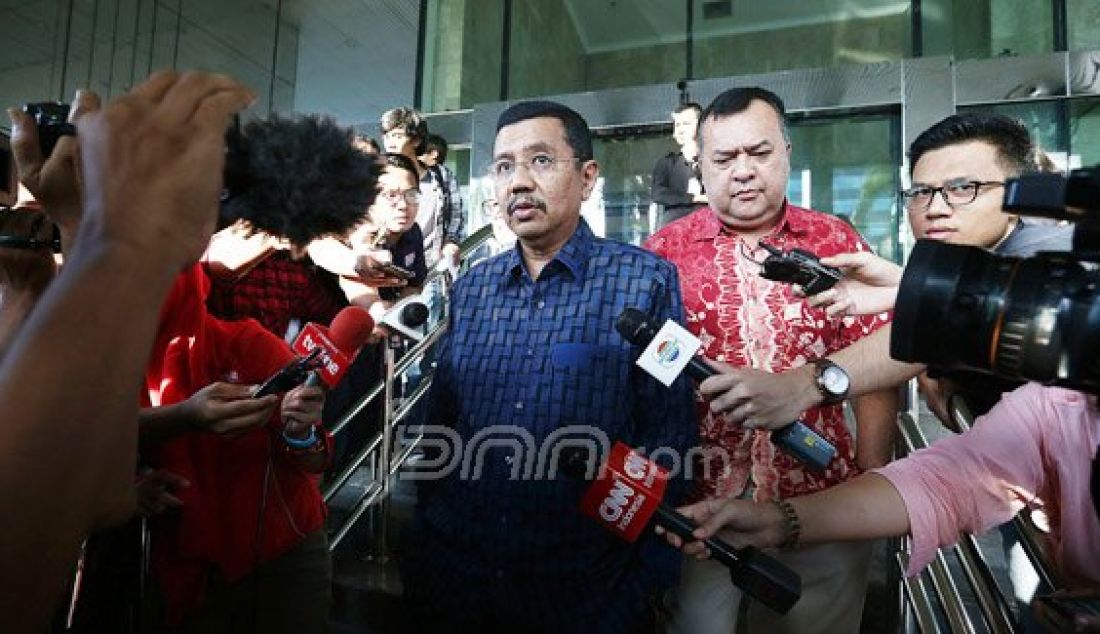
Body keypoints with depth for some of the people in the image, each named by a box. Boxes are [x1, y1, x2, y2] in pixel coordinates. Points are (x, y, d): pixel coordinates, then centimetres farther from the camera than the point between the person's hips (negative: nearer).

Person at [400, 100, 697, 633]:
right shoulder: (470, 288, 3)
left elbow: (666, 439, -11)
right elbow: (439, 421, 9)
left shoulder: (645, 283, -10)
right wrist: (427, 533, 7)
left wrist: (639, 589, -11)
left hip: (585, 590, -3)